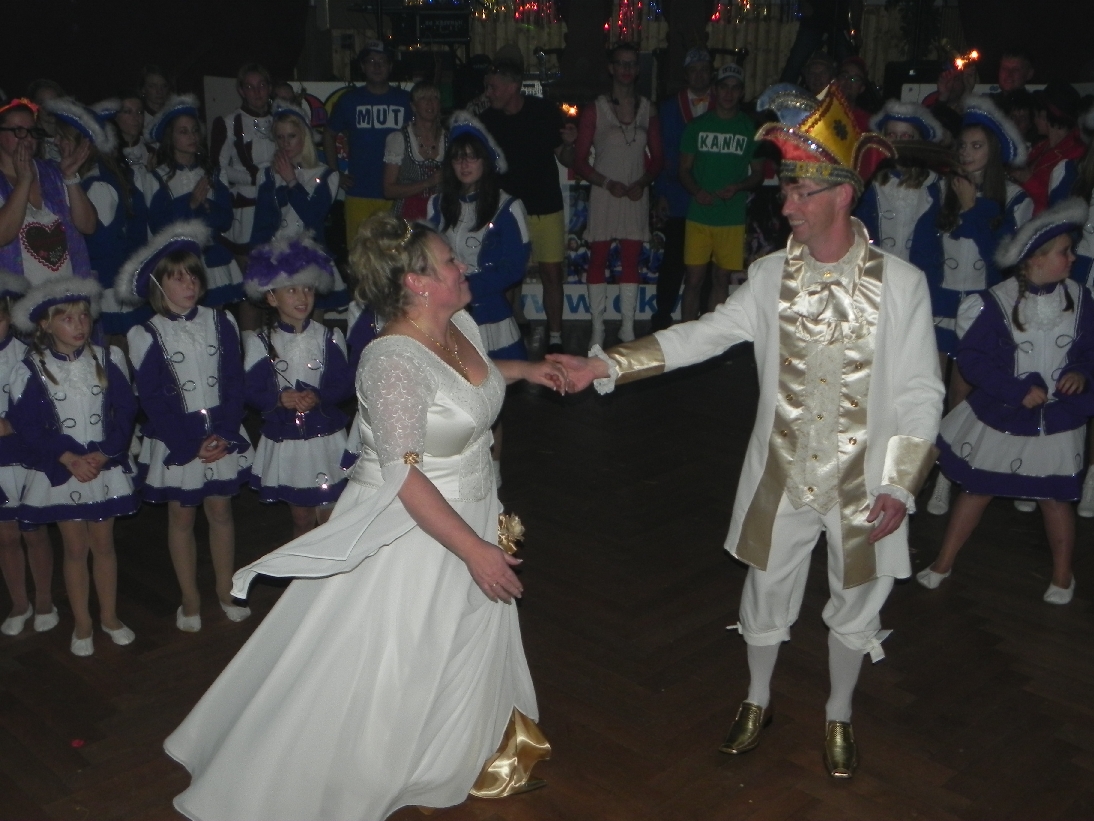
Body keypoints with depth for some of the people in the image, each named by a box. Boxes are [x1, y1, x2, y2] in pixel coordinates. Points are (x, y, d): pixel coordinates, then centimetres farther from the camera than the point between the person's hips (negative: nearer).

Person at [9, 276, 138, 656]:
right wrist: (70, 459, -18)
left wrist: (103, 454, -16)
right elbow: (28, 425, -11)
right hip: (60, 470, -1)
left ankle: (109, 616, 27)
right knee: (75, 548, 7)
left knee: (103, 543, 12)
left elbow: (125, 411, -4)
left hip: (104, 465, 2)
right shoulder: (31, 371, -8)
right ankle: (82, 625, 21)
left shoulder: (107, 360, -2)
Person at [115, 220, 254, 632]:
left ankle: (226, 590, 27)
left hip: (221, 434, 2)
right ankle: (190, 599, 23)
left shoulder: (220, 322, -1)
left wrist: (224, 434, -12)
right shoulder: (147, 336, -8)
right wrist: (192, 444, -13)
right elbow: (153, 401, -9)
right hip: (175, 440, -2)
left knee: (220, 510, 11)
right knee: (182, 517, 10)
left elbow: (234, 383, -2)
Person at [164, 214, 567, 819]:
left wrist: (523, 369, 18)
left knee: (468, 650, 25)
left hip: (467, 513, 9)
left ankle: (477, 760, 49)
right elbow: (404, 477, -31)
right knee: (387, 671, 7)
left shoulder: (459, 324, -1)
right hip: (410, 529, -9)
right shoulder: (394, 362, -29)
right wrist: (474, 550, -28)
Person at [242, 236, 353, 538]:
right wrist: (279, 399, -26)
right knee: (301, 518, 14)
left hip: (327, 439, 0)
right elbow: (252, 390, -7)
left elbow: (344, 383, -6)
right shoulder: (261, 343, -2)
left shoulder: (328, 337, -1)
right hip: (284, 442, 1)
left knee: (330, 518, 4)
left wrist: (318, 397, -24)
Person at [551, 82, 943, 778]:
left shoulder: (900, 283, -12)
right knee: (767, 595, 17)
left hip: (864, 483, -2)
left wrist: (900, 486, -13)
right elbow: (703, 336, -4)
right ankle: (758, 702, 44)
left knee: (855, 607, 16)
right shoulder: (771, 276, -5)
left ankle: (839, 715, 42)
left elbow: (920, 393, -9)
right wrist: (607, 365, -12)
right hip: (782, 477, 2)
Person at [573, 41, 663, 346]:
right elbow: (580, 160, -3)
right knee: (598, 261, 1)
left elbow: (657, 158, 10)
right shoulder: (594, 111, -2)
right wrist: (608, 183, -15)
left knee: (631, 261, 6)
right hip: (604, 195, -2)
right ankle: (598, 330, 7)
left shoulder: (648, 110, 7)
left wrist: (642, 182, -9)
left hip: (636, 196, 3)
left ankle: (628, 328, 13)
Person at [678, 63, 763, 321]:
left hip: (733, 217, 0)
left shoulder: (750, 128, 6)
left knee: (722, 280, 8)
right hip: (699, 215, 0)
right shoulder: (698, 125, 7)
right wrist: (696, 191, -12)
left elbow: (758, 173, 8)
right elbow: (684, 169, 8)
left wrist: (737, 187, -13)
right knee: (694, 280, -2)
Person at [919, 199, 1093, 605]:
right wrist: (1017, 390, -22)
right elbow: (971, 357, -15)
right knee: (977, 489, 11)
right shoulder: (997, 302, -15)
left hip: (1057, 419, 2)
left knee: (1055, 496, 12)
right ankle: (944, 562, 27)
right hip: (1000, 417, -2)